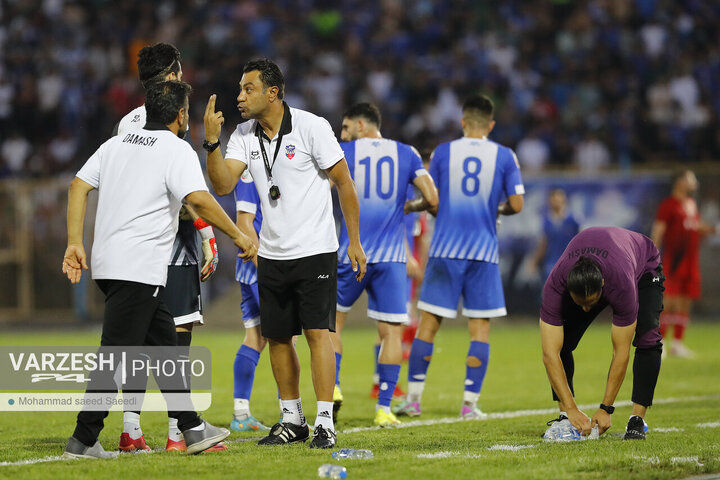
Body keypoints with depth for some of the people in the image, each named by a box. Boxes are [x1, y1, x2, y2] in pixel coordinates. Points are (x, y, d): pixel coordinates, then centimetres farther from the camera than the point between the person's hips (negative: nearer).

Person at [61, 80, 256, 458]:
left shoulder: (116, 144, 15)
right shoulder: (176, 150, -7)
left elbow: (78, 186, 9)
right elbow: (200, 200, -20)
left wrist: (74, 243, 7)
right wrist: (238, 236, -11)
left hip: (108, 261, 9)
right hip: (138, 268, -9)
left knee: (165, 345, 15)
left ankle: (192, 429, 20)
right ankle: (83, 440, -8)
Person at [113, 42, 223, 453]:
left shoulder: (127, 123, 14)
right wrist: (209, 239, -12)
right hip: (173, 245, -7)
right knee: (177, 334, -6)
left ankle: (131, 431, 8)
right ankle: (178, 433, -7)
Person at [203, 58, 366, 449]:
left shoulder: (312, 127, -11)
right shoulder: (244, 136, 3)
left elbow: (344, 183, -6)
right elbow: (222, 185, -7)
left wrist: (354, 242, -6)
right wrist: (211, 142, -21)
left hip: (315, 251, -5)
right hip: (271, 253, 6)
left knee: (318, 332, -11)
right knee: (276, 337, 8)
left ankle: (325, 423, -9)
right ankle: (292, 420, 20)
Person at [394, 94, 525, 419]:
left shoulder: (443, 153, 2)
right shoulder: (504, 156, 2)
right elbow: (516, 204, -2)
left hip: (445, 249, 0)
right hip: (483, 252, 0)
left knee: (428, 322, 5)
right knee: (480, 327, 5)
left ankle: (413, 397, 6)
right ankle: (470, 403, 1)